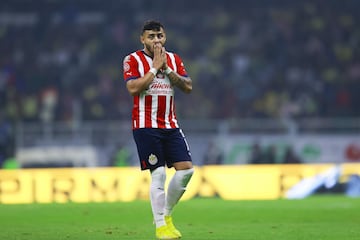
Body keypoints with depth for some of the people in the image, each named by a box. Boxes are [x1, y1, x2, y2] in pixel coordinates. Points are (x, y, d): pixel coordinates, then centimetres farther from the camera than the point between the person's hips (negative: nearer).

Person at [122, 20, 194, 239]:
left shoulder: (174, 59, 12)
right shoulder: (133, 60, -2)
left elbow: (188, 87, 2)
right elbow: (133, 88, -17)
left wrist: (167, 68, -8)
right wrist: (155, 67, -14)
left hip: (171, 125, 5)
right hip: (146, 126, -5)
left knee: (186, 168, -4)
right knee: (158, 174, -10)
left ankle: (166, 214, 15)